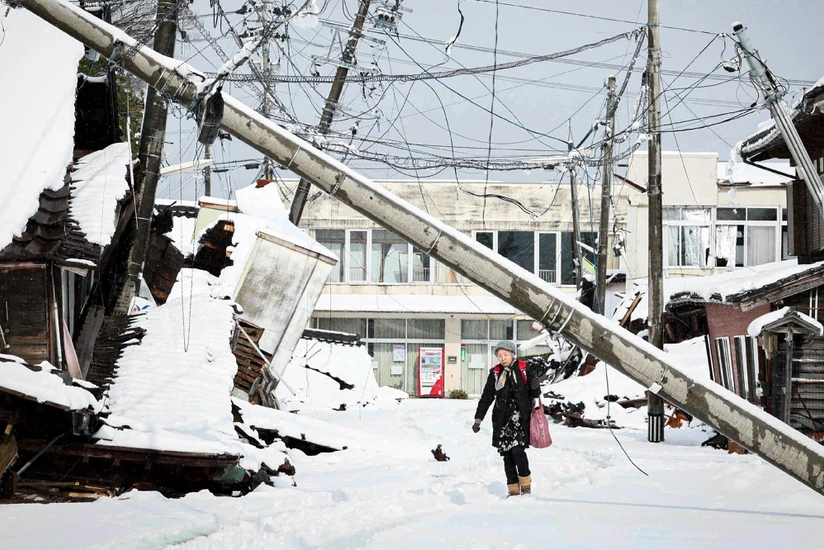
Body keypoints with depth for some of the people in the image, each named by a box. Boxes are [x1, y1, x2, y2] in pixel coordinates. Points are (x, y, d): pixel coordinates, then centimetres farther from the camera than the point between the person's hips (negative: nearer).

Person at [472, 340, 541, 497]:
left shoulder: (524, 369, 3)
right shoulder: (495, 373, 9)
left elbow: (535, 394, 8)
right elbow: (486, 397, 13)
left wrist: (535, 387, -15)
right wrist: (478, 419, 8)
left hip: (520, 417, -3)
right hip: (502, 418, 3)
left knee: (518, 449, -16)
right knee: (506, 453, 0)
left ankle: (526, 484, 0)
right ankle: (513, 489, 5)